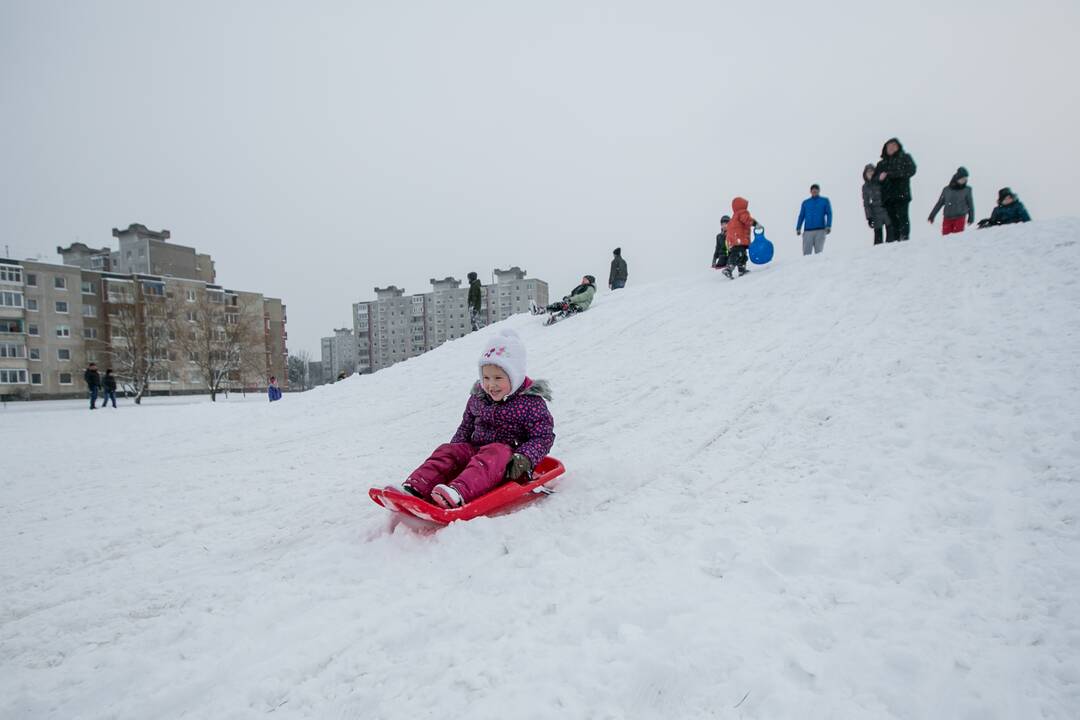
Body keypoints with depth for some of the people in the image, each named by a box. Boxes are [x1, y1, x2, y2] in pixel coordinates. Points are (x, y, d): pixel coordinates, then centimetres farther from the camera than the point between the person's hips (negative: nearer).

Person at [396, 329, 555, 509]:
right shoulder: (478, 397, 11)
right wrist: (454, 448, 6)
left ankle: (459, 493, -60)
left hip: (509, 454, -6)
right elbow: (466, 427, 22)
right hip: (476, 449, 6)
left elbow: (543, 437, -8)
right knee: (447, 452, -16)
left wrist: (524, 459, -23)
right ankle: (415, 488, -33)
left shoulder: (531, 402, -6)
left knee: (494, 454, -37)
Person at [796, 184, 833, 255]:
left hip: (820, 231, -1)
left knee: (819, 252, -8)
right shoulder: (805, 202, 16)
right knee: (806, 252, -7)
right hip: (808, 231, 1)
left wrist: (828, 226, -11)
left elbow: (829, 214, 4)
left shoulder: (825, 201, 12)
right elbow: (801, 216, 12)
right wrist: (798, 228, -1)